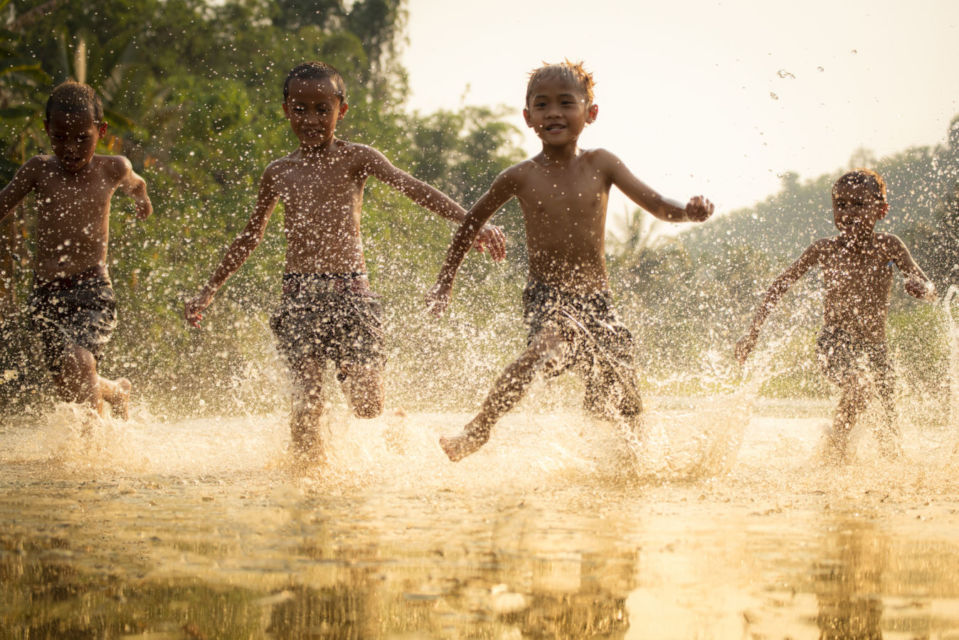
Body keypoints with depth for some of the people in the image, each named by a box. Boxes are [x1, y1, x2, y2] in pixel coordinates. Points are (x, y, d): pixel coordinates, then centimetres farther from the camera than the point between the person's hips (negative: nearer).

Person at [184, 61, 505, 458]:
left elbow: (413, 189, -11)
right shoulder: (278, 173, 13)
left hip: (350, 291, -2)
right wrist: (209, 290, 28)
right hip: (299, 295, 2)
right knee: (306, 403, -9)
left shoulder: (354, 159, 3)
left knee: (368, 404, -6)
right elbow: (250, 238, 25)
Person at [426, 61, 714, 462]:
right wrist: (445, 281, 15)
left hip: (597, 301, 3)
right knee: (548, 346, -37)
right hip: (547, 298, -3)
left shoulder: (600, 165, 2)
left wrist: (689, 212, -23)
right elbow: (473, 221, 13)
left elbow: (657, 205, -1)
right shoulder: (520, 178, -1)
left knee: (622, 410, 3)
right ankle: (479, 428, -25)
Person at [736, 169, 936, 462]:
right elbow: (778, 287, 4)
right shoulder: (825, 250, -3)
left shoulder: (888, 246, 0)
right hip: (835, 343, -2)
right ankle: (837, 446, -13)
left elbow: (928, 288, 0)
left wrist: (922, 288, -25)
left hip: (874, 346, 2)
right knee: (858, 382, -34)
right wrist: (753, 332, 0)